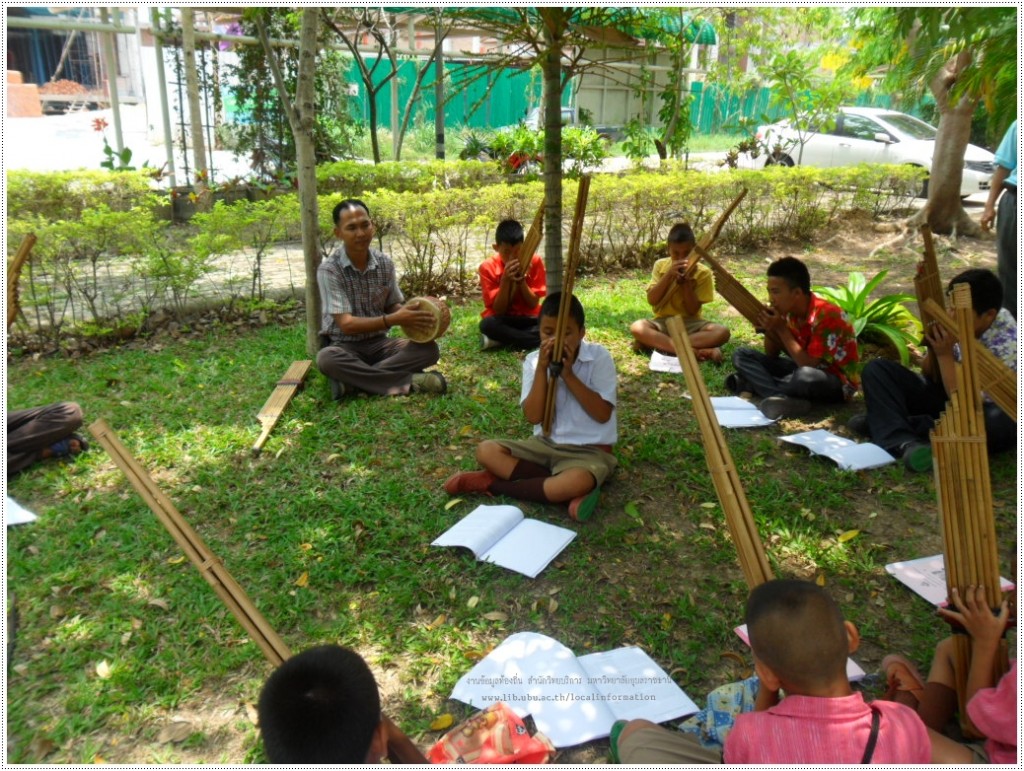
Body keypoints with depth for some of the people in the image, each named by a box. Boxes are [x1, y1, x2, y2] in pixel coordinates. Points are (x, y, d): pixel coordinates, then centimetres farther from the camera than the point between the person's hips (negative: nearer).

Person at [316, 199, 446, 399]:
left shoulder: (385, 263, 0)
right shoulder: (329, 269, -15)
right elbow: (346, 324, -21)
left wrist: (409, 315, -14)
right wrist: (393, 320, -29)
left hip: (379, 343, 5)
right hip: (346, 346, -4)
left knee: (428, 349, -20)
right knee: (326, 358, -38)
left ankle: (351, 380, -25)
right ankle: (408, 381, -29)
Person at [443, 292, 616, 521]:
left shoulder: (599, 358, -10)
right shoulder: (534, 361, -2)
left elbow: (603, 414, -16)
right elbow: (534, 416, -10)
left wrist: (568, 374, -20)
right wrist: (542, 369, -19)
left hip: (590, 451, -4)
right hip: (546, 444, 4)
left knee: (578, 482, -39)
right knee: (486, 451, -16)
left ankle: (493, 483, -19)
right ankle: (571, 493, -24)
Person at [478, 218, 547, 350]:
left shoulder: (534, 262, -9)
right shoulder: (487, 267, -13)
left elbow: (534, 304, -9)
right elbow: (498, 310, -14)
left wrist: (521, 280, -24)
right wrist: (505, 280, -27)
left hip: (528, 319, 2)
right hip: (503, 320, -2)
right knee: (487, 324, -35)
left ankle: (499, 340, -22)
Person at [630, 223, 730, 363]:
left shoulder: (703, 272, -6)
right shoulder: (661, 265, -1)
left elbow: (692, 310, -8)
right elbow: (651, 300, -10)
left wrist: (687, 281, -19)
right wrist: (669, 275, -20)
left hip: (690, 324, 0)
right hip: (663, 323, 0)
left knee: (722, 332, -29)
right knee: (636, 327, -32)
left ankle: (654, 342, -32)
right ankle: (693, 351, -36)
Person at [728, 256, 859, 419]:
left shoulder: (826, 315, -25)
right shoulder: (788, 311, -4)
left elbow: (809, 365, -28)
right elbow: (772, 356, 4)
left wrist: (782, 330, -27)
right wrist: (769, 331, -16)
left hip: (836, 381, -7)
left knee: (805, 376, -44)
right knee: (741, 356, -8)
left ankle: (753, 383, -20)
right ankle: (786, 400, -25)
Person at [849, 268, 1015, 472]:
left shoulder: (1006, 345, -25)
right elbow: (930, 376, 1)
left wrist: (945, 355, -29)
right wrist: (933, 351, -20)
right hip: (945, 395, 5)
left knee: (1000, 423, -42)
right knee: (877, 369, -9)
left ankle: (884, 422, -28)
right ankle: (904, 441, -32)